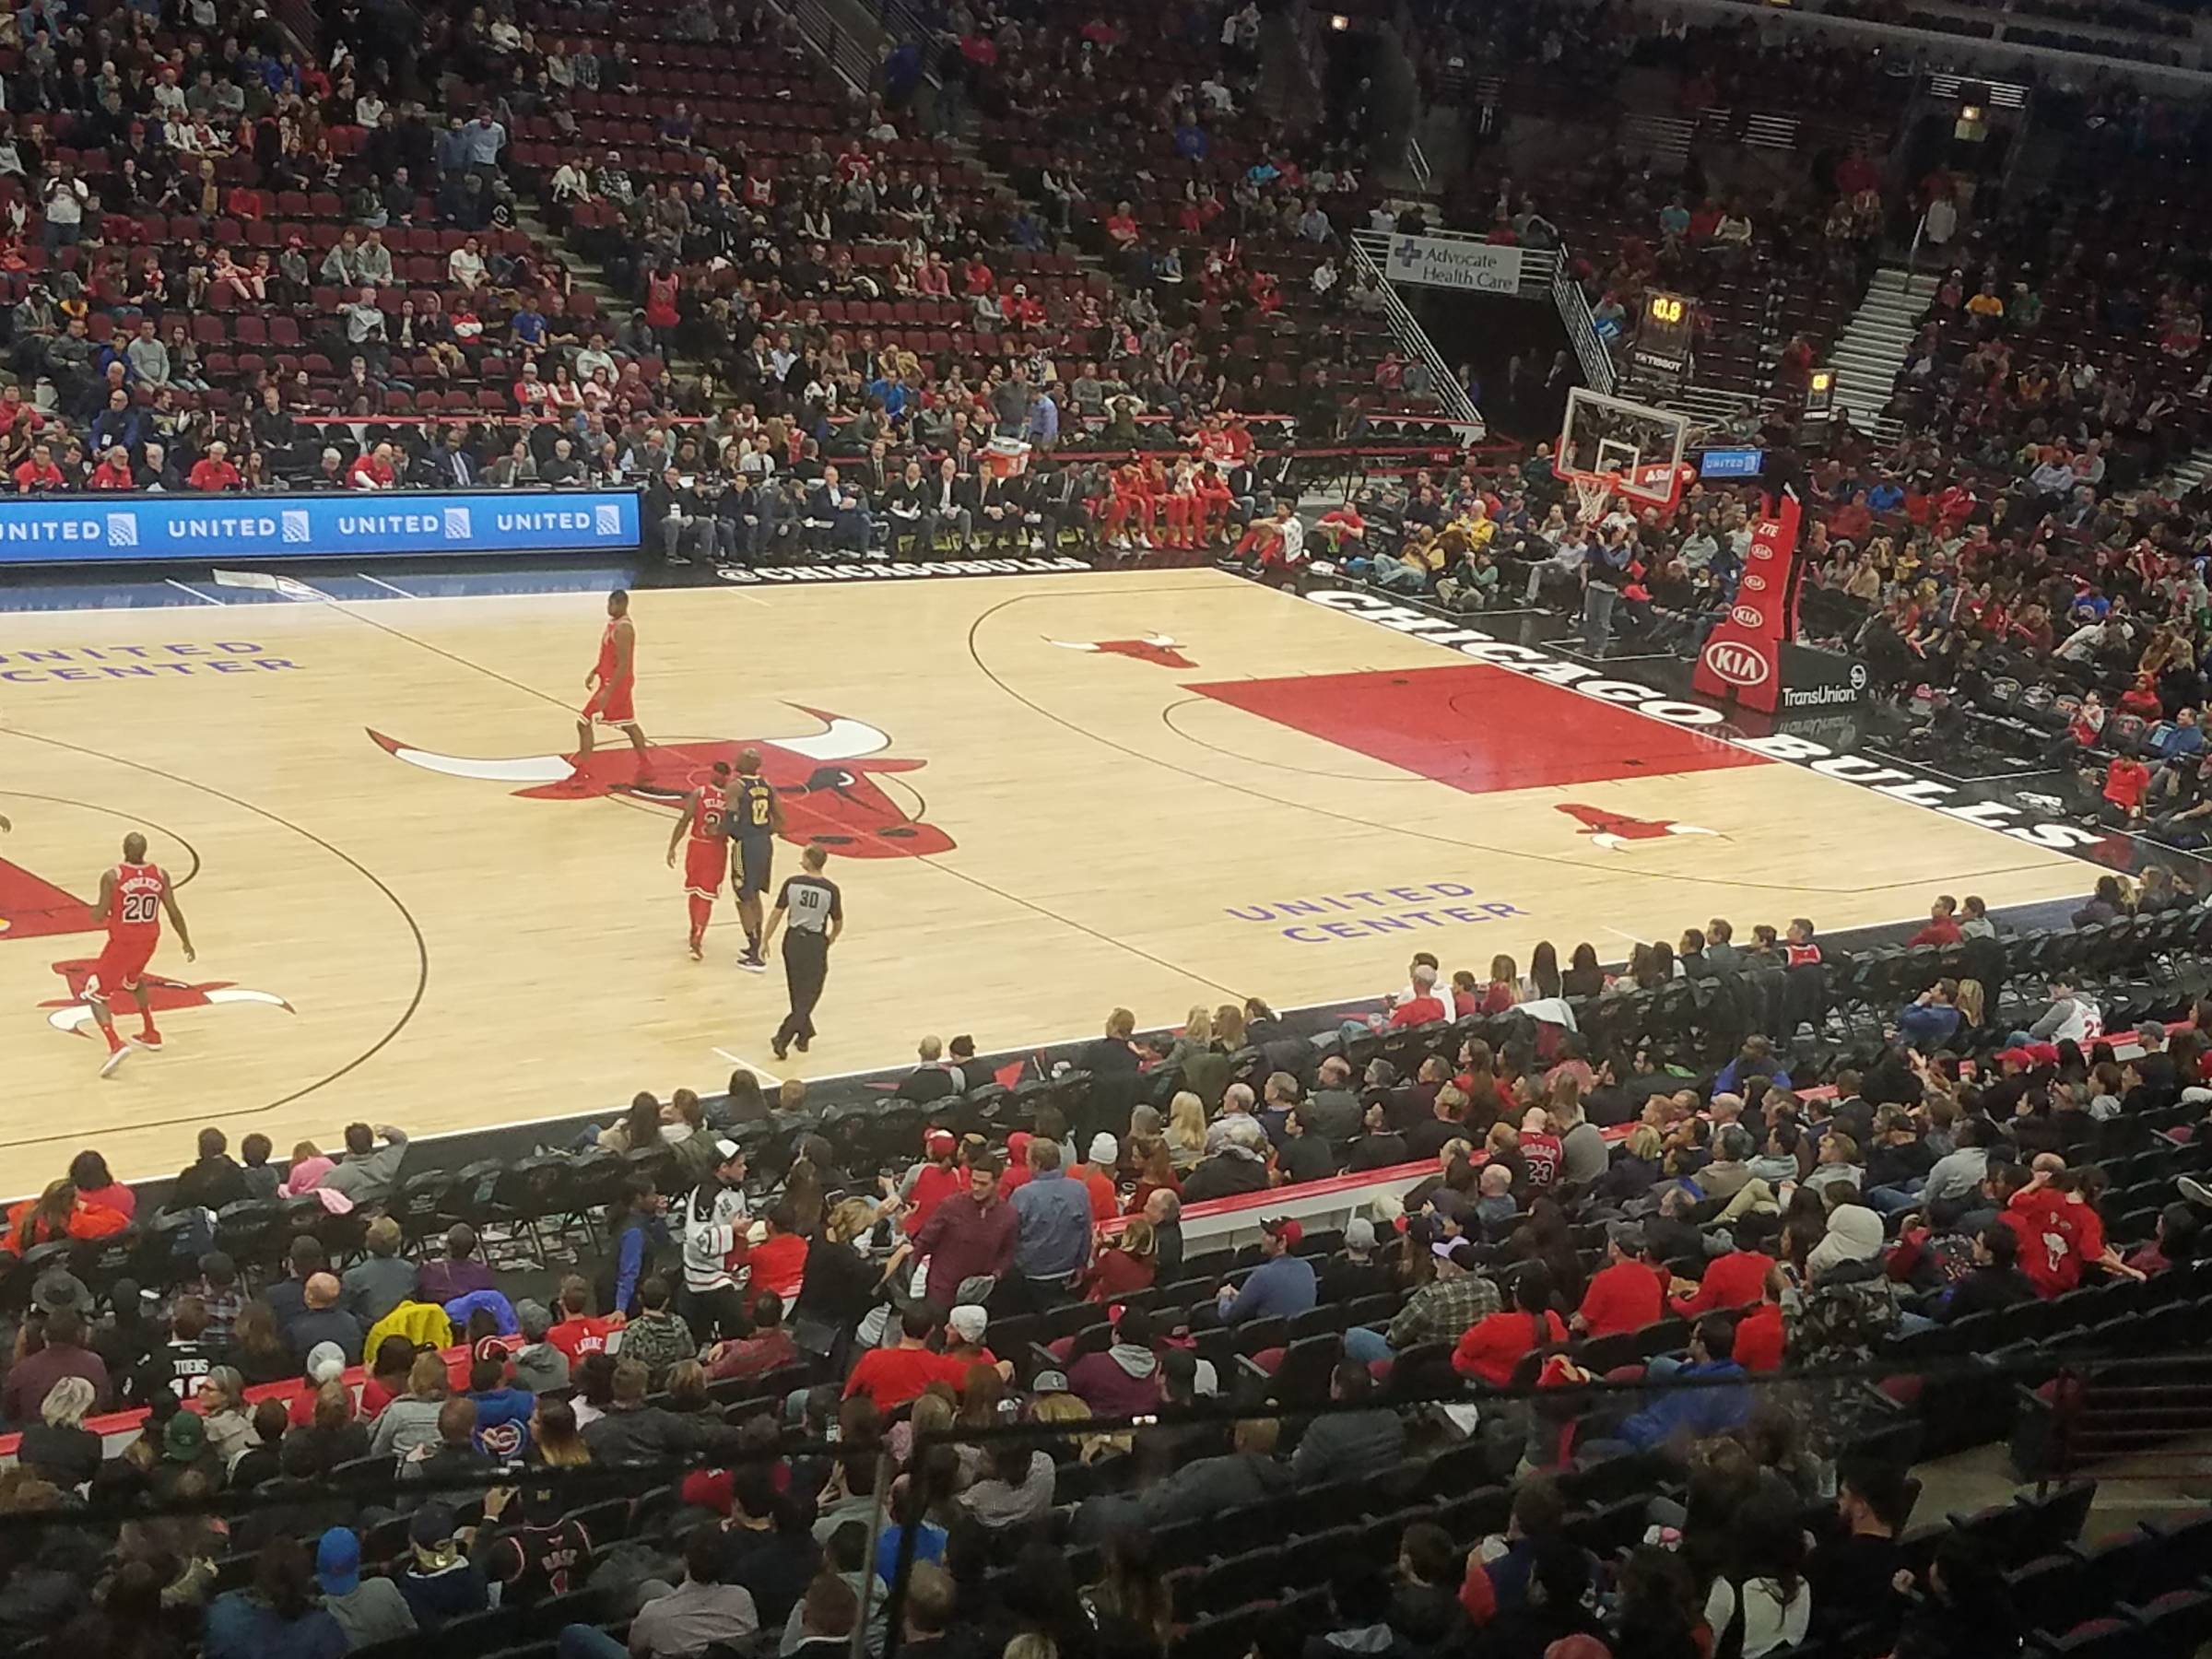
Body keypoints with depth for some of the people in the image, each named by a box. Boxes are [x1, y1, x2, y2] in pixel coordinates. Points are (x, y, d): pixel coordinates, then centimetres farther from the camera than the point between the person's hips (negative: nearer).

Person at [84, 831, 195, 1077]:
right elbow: (173, 912, 0)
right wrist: (186, 942, 12)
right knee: (133, 980, 35)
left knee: (94, 995, 4)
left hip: (122, 942, -5)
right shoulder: (160, 875, -4)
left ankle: (116, 1045, -17)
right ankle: (150, 1034, 40)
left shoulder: (112, 877, -16)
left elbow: (100, 915, -13)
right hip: (148, 940, 5)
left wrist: (96, 907, 11)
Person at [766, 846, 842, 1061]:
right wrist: (830, 940, 19)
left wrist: (765, 940, 8)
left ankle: (804, 1035, 30)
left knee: (798, 992, 20)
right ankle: (783, 1038, -5)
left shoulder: (792, 883, -9)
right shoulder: (830, 890, -12)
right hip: (815, 943, -2)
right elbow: (838, 924, -2)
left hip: (793, 939, 2)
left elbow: (777, 914, -4)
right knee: (808, 996, 6)